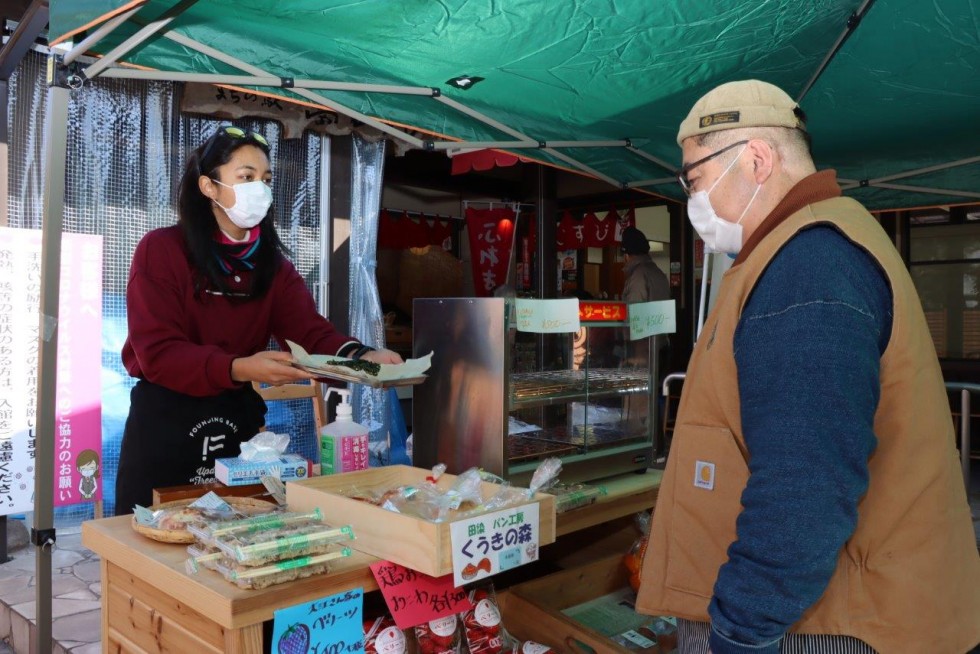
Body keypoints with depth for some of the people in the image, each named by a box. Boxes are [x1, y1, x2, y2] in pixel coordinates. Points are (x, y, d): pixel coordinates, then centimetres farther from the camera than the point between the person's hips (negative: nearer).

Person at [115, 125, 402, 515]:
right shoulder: (161, 250, -10)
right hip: (166, 420, -4)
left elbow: (309, 330, -9)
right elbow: (157, 352, -19)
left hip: (240, 417, 4)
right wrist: (238, 369, -36)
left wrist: (359, 356, -31)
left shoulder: (272, 262, 5)